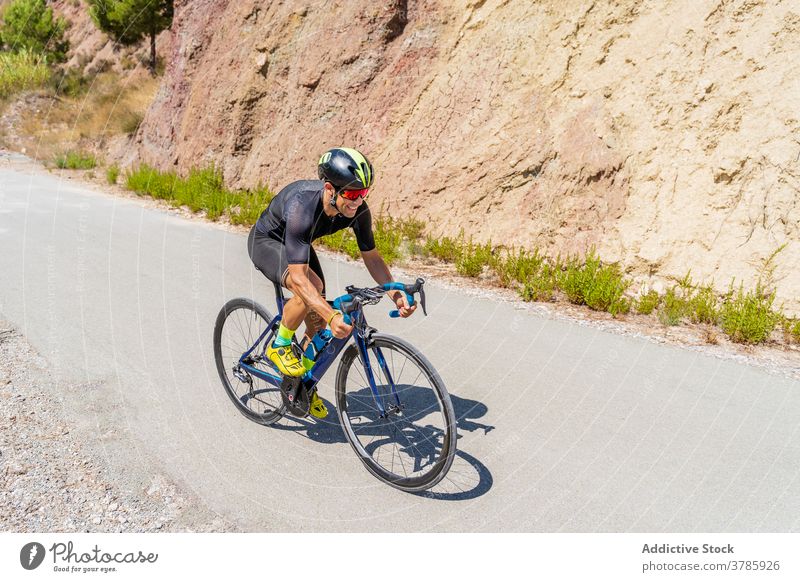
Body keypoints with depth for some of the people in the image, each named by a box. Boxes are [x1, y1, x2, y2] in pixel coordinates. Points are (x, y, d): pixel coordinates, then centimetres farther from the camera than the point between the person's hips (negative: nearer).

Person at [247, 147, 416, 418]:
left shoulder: (357, 210, -25)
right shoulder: (302, 207, -43)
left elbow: (371, 256, -12)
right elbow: (298, 278, -47)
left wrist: (395, 294, -27)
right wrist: (333, 316, -58)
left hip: (299, 245, 6)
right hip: (266, 242, -6)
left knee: (317, 322, 1)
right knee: (311, 286, -35)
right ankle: (279, 346, -8)